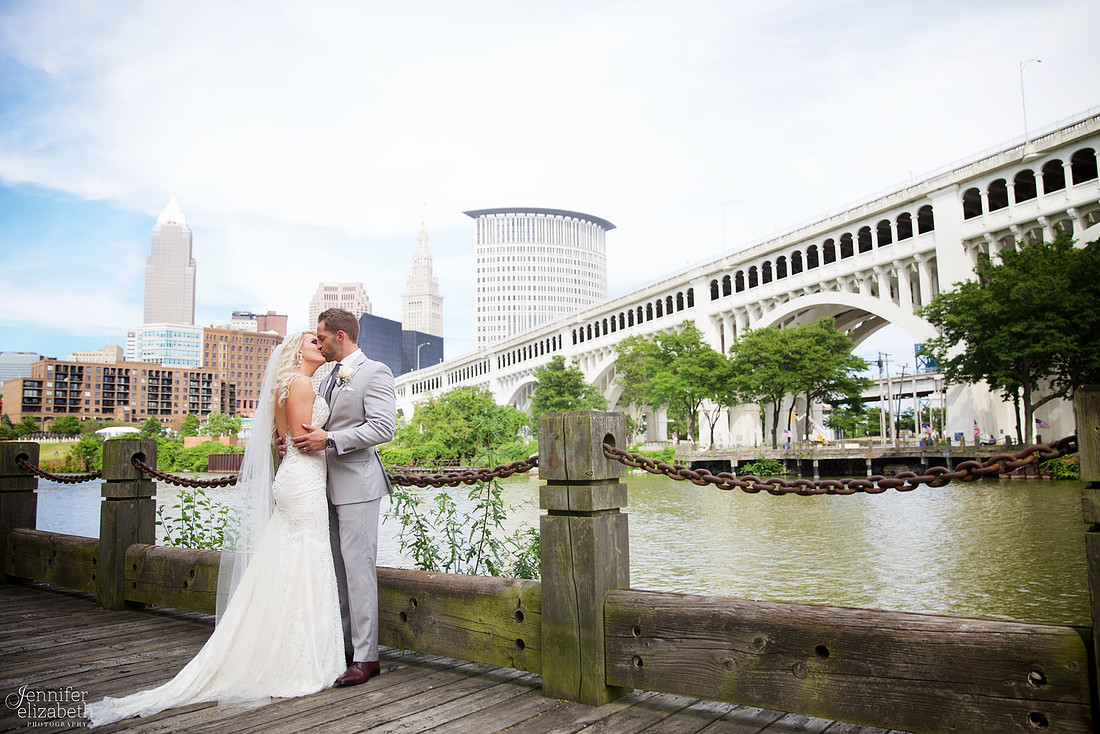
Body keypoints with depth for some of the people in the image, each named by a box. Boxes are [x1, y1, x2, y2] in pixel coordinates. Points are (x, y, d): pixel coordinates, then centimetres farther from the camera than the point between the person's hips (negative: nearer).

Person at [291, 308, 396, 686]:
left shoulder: (375, 372, -6)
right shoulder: (328, 378, 20)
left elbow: (383, 427, -16)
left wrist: (330, 439, -19)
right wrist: (307, 437, 6)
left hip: (356, 483, -8)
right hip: (329, 484, 8)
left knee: (358, 568, -7)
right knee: (336, 569, 11)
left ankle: (366, 657, 1)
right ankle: (343, 646, 21)